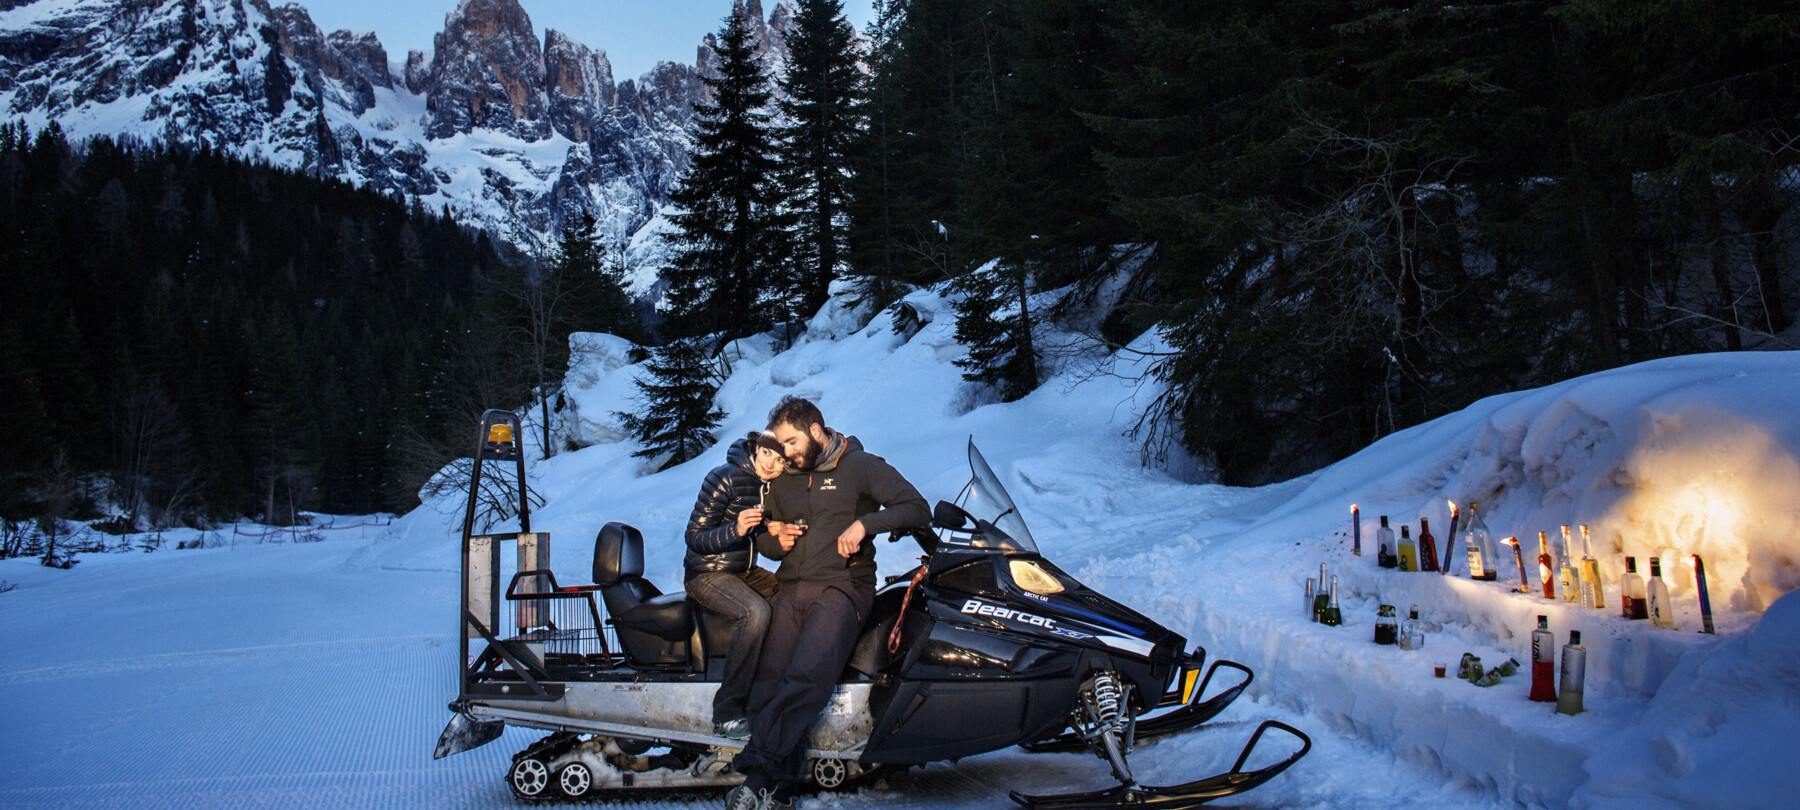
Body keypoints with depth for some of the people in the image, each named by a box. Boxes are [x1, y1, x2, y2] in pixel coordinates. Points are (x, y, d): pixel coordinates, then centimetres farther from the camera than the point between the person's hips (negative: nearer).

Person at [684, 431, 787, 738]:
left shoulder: (776, 486, 3)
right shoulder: (724, 479, -16)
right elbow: (694, 538, -15)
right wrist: (736, 530, -32)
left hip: (747, 572, 7)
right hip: (708, 574, -7)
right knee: (756, 610, -32)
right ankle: (727, 712, -27)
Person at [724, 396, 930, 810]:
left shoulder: (861, 466, 6)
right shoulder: (784, 480, 23)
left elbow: (917, 508, -2)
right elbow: (765, 538, 30)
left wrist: (865, 522, -16)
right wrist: (777, 541, 6)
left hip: (841, 586, -5)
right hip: (791, 590, 5)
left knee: (807, 677, -29)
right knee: (770, 680, -20)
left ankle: (756, 771, -29)